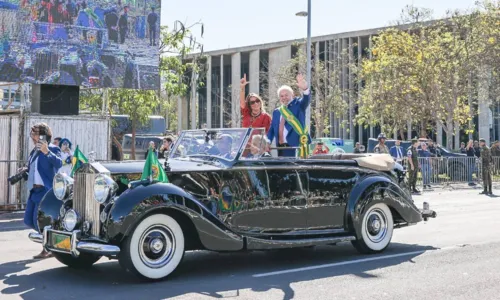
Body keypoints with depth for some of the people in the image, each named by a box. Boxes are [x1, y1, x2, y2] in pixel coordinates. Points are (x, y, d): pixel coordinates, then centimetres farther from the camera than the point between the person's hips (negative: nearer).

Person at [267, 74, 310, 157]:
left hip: (296, 146, -5)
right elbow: (272, 129, 16)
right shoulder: (276, 112, 17)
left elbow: (306, 99, -14)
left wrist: (305, 89, -37)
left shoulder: (298, 105, 6)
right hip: (281, 148, 5)